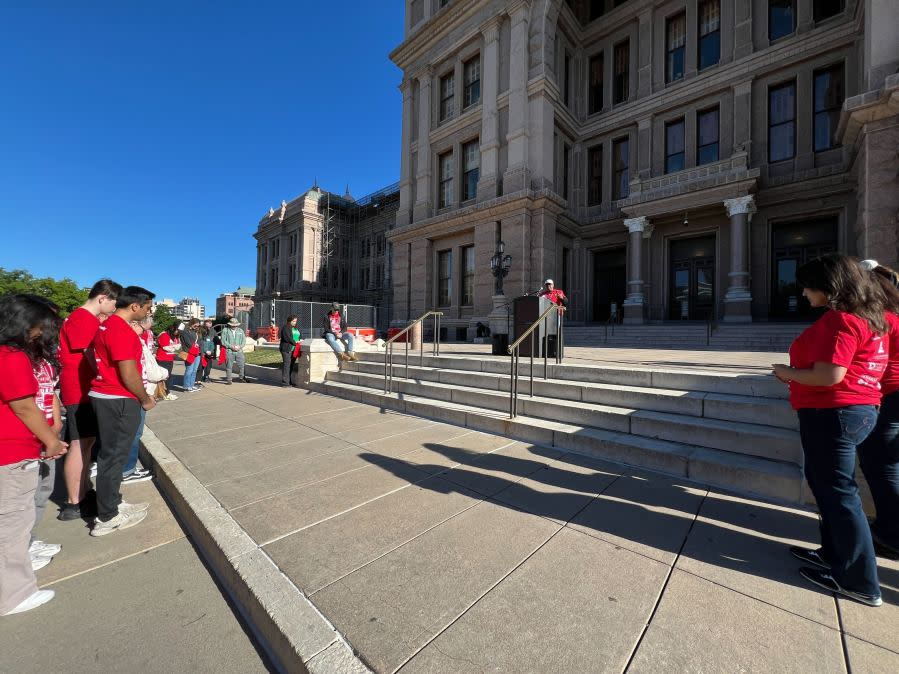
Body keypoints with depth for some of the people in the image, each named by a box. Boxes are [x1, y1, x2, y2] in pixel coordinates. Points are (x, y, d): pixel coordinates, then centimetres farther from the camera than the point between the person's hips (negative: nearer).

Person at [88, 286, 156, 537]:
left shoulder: (107, 325, 12)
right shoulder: (122, 330, -20)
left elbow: (108, 362, 18)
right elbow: (129, 373, -21)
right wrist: (145, 399, -7)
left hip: (103, 395, 10)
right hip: (118, 400, -10)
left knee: (111, 454, 18)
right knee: (114, 456, 1)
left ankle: (113, 504, 32)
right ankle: (107, 518, 14)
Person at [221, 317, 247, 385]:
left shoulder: (241, 330, 13)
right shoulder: (225, 330, 3)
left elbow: (244, 340, 10)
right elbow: (223, 341, -3)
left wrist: (240, 346, -7)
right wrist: (231, 346, -14)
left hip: (239, 351, 3)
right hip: (229, 351, -3)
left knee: (242, 364, 5)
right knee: (229, 366, 0)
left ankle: (242, 377, 21)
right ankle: (228, 380, 9)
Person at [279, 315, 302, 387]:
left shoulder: (296, 328, 21)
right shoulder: (285, 328, -5)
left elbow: (300, 336, 22)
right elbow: (287, 338, -15)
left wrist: (300, 339, 1)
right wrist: (295, 343, -13)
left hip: (294, 349, 8)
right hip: (287, 349, -8)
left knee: (292, 365, 8)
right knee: (287, 364, -7)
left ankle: (289, 381, 15)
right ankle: (284, 382, -3)